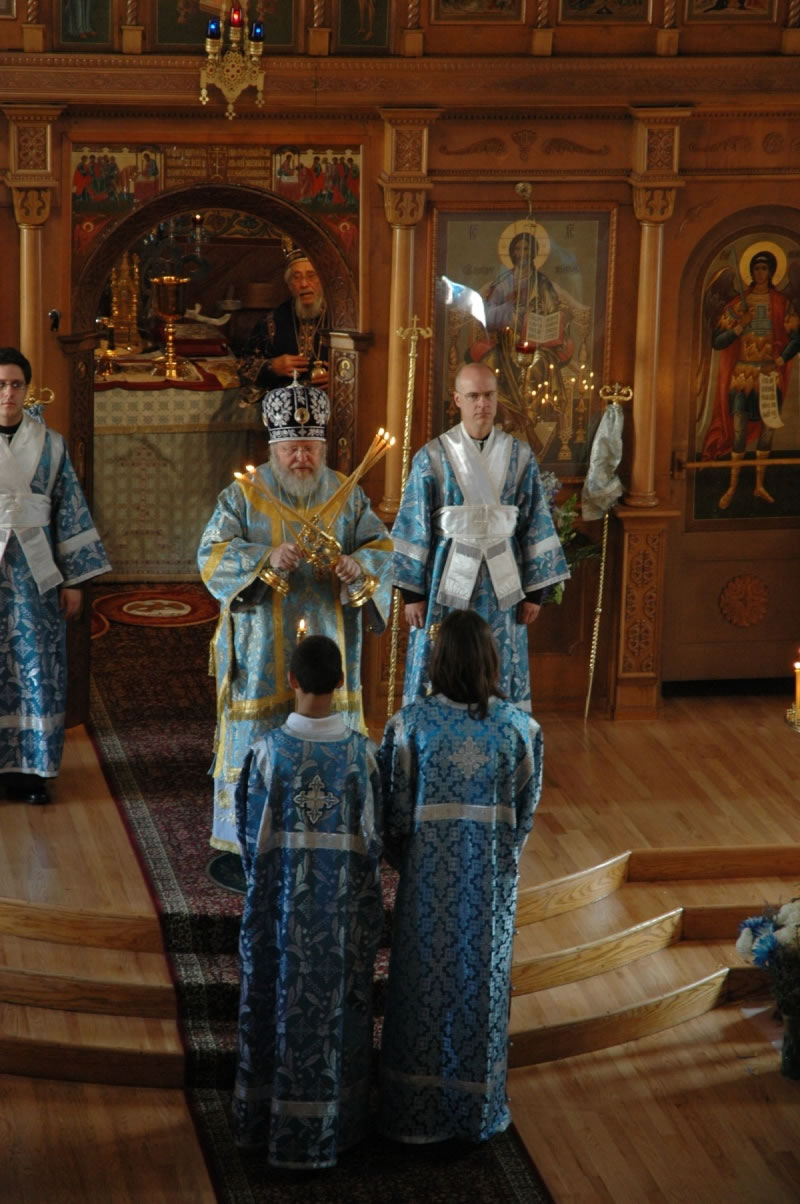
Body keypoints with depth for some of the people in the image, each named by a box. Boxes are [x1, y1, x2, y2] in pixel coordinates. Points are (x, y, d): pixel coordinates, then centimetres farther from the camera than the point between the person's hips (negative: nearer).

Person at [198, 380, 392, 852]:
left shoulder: (347, 495, 7)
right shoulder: (244, 495, 1)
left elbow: (383, 548, 3)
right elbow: (212, 556, -7)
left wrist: (359, 566, -21)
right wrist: (267, 558, -25)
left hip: (328, 647, 2)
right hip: (262, 651, -2)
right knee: (257, 742, -2)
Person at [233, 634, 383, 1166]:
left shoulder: (269, 750, -14)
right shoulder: (362, 751, -11)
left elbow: (251, 830, -5)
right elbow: (375, 834, -4)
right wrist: (367, 899, 11)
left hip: (282, 902, 0)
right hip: (345, 903, 0)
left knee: (281, 1002, 12)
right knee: (339, 1003, 13)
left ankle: (273, 1119, 22)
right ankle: (335, 1118, 22)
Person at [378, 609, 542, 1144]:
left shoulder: (411, 723, -13)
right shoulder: (519, 727, -9)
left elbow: (395, 807, -6)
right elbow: (526, 810, 0)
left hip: (428, 874, -1)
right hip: (492, 878, 1)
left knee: (424, 980, 11)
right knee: (483, 980, 13)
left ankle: (416, 1113, 19)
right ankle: (479, 1110, 23)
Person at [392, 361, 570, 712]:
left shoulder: (520, 457, 3)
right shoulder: (432, 458, -3)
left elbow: (536, 526, 5)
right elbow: (414, 529, -1)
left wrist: (535, 591, 2)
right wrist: (412, 592, -4)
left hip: (501, 585, 2)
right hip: (448, 580, -2)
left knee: (501, 681, 5)